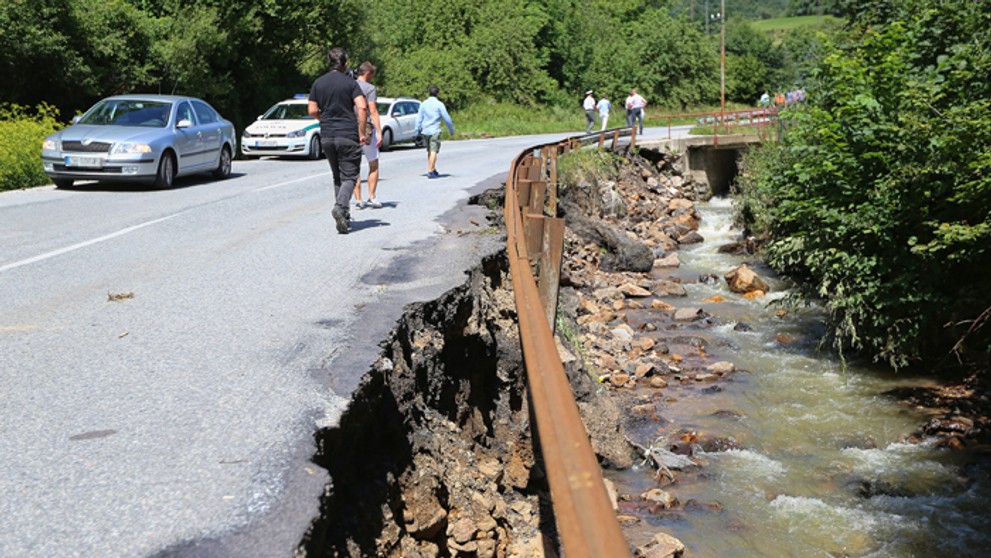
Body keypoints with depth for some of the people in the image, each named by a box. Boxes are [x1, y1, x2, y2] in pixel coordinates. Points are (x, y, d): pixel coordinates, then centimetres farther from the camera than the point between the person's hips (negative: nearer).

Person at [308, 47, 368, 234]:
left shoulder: (318, 83, 7)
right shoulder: (350, 82, -4)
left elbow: (312, 110, 4)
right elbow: (362, 107, -16)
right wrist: (362, 132, -9)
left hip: (326, 136, 4)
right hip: (348, 136, -4)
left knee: (337, 177, 16)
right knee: (349, 177, -2)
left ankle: (344, 215, 15)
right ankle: (340, 207, -26)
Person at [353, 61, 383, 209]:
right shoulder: (369, 88, -7)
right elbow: (373, 111, -13)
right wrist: (379, 133, -13)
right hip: (366, 129, -4)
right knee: (373, 165, 8)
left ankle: (358, 199, 4)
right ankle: (371, 197, 4)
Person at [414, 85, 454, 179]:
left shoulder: (423, 104, 6)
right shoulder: (439, 104, -7)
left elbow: (419, 118, 7)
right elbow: (446, 118, -6)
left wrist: (418, 131, 12)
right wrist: (451, 130, 5)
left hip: (425, 131, 5)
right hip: (435, 131, -5)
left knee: (430, 151, 16)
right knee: (433, 151, -6)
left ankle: (433, 170, 26)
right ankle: (430, 171, -14)